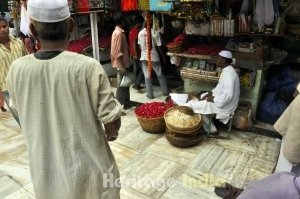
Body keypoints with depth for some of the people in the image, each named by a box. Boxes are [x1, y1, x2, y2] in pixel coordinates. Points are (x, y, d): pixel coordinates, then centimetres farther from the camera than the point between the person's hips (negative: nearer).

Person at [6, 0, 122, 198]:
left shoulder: (16, 70, -11)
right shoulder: (88, 67, -23)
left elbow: (31, 117, 4)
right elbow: (112, 124, -17)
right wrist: (112, 133, 3)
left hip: (45, 173, 3)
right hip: (89, 170, -2)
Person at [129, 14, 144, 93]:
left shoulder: (132, 30, 13)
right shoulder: (136, 31, -16)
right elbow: (134, 43, -22)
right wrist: (136, 54, -24)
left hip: (133, 53, 10)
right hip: (137, 54, -10)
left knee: (136, 69, 14)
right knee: (143, 69, -5)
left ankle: (136, 84, 20)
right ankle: (136, 84, -5)